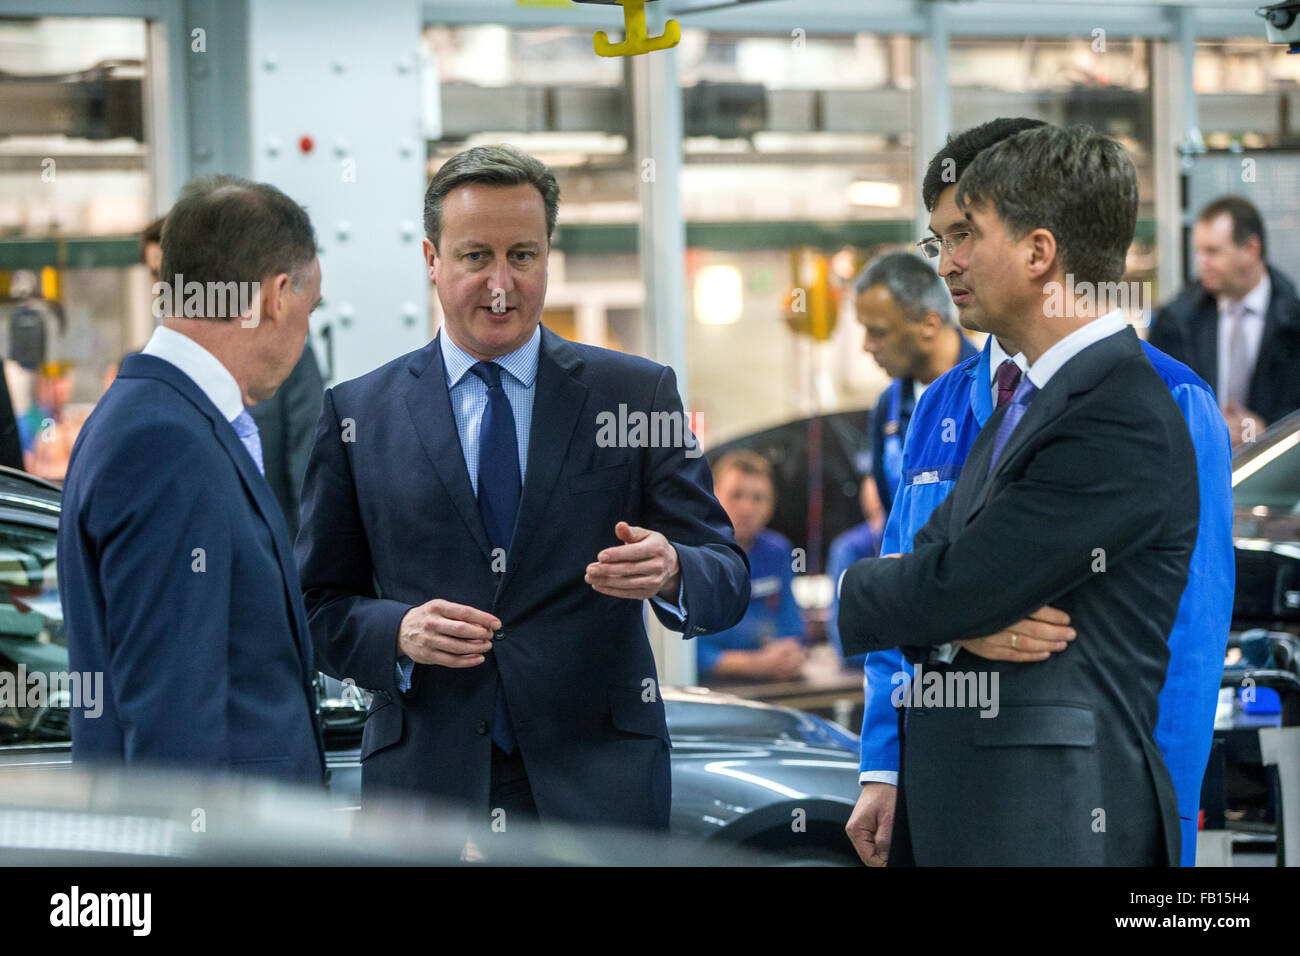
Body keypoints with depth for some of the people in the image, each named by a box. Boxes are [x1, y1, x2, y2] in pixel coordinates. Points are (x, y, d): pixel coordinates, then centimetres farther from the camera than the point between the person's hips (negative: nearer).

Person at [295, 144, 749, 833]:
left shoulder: (639, 394, 6)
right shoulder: (358, 413, 7)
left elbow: (727, 581, 2)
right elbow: (320, 606, 9)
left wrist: (670, 572, -20)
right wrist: (397, 633, -12)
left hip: (596, 786, 0)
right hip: (426, 780, 0)